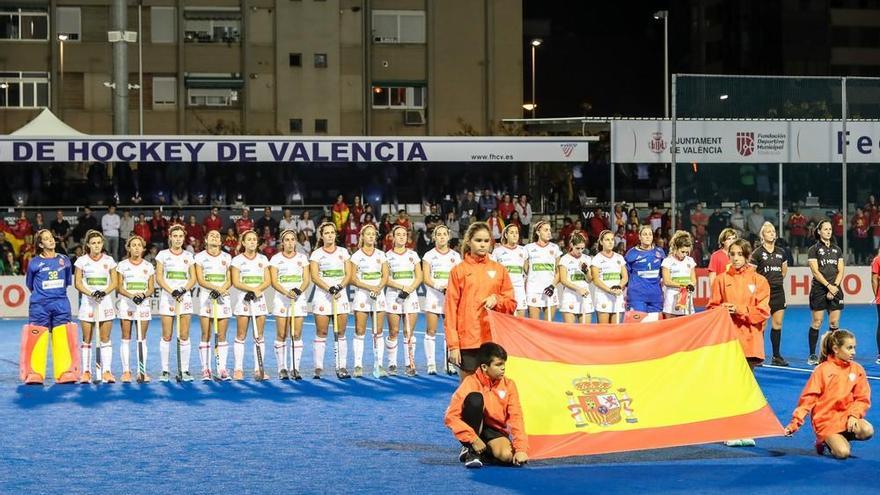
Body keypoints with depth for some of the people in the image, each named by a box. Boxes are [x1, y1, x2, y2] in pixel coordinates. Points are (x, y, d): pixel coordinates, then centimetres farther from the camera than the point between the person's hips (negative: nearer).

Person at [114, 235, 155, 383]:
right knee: (126, 338, -3)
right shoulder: (122, 265, 5)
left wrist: (143, 295, -14)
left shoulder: (148, 266, 10)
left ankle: (142, 372, 0)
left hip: (143, 304, 1)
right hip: (125, 304, -1)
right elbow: (119, 287, 0)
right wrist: (131, 295, -17)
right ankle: (126, 371, 0)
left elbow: (151, 288, 8)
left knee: (142, 339, 0)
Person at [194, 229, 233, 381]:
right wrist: (216, 288, -19)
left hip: (223, 298, 2)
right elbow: (200, 280, -4)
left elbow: (229, 281, 7)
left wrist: (221, 290, -13)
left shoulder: (227, 257, 10)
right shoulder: (200, 257, 4)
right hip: (206, 296, -2)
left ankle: (221, 369, -1)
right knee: (206, 334, -5)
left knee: (221, 335, -1)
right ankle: (206, 369, -4)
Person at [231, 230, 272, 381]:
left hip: (259, 300, 3)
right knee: (241, 336, -3)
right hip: (243, 300, -3)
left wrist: (257, 290, -13)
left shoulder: (263, 259, 11)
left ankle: (259, 369, 4)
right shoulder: (237, 260, 2)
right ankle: (238, 369, 0)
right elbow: (236, 282, -6)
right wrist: (252, 289, -19)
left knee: (259, 337, 1)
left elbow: (268, 281, 6)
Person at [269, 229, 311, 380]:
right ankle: (282, 368, 3)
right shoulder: (276, 259, 3)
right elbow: (274, 282, -5)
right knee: (281, 335, -4)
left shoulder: (302, 258, 9)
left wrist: (299, 290, -16)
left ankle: (295, 368, 0)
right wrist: (287, 293, -21)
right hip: (281, 299, -1)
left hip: (299, 299, 2)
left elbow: (307, 280, 4)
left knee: (297, 335, -3)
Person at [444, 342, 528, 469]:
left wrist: (521, 449, -21)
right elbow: (450, 416, -20)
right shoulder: (471, 383, -14)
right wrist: (473, 439, -25)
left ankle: (485, 451, 5)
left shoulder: (508, 385, -4)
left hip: (494, 432, 3)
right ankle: (470, 450, -18)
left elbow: (516, 417, -9)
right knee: (475, 398, -30)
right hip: (473, 430, -2)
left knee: (507, 456, -32)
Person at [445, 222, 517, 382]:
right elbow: (450, 309, 0)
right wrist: (452, 344, -8)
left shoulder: (499, 269, 9)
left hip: (493, 341, 2)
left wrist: (496, 300, -10)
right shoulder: (459, 270, 3)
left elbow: (511, 304, 12)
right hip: (467, 342, -2)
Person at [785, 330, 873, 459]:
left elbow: (862, 398, 6)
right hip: (826, 421, -4)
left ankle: (842, 439, 3)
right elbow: (808, 398, -5)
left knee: (867, 431, -28)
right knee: (843, 453, -25)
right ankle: (825, 441, 9)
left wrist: (853, 415, -14)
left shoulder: (857, 370, 6)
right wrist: (795, 423, -13)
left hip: (846, 417, 4)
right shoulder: (822, 370, -4)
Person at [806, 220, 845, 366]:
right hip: (819, 289, -4)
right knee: (817, 322, -4)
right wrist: (829, 286, -14)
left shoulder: (837, 250, 13)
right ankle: (812, 355, 0)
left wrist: (835, 286, -6)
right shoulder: (814, 250, 0)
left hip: (835, 290, 4)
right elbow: (816, 272, -7)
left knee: (834, 322, 1)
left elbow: (840, 271, 8)